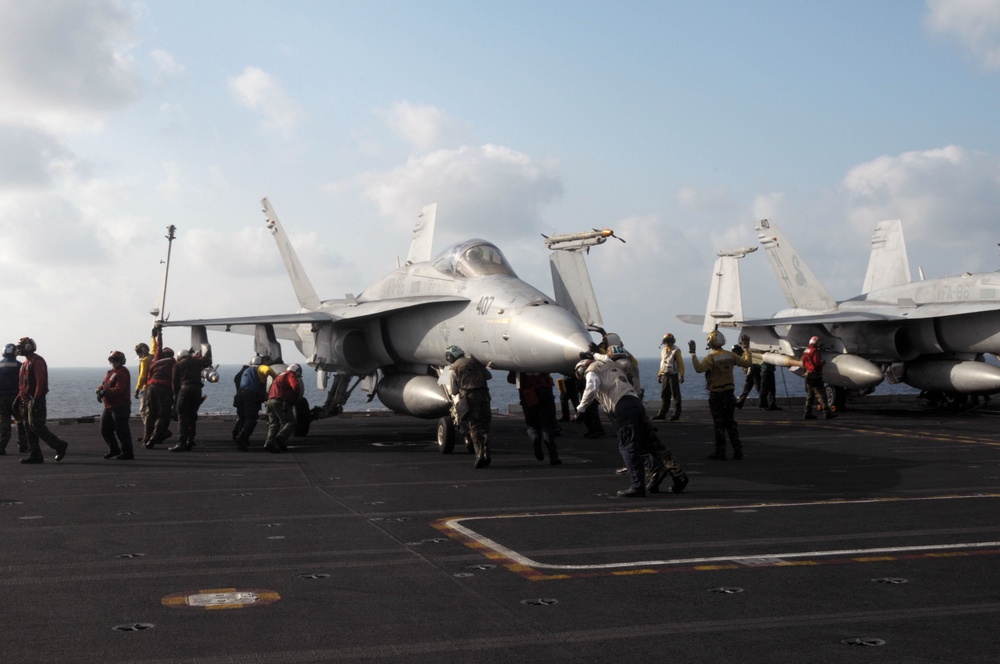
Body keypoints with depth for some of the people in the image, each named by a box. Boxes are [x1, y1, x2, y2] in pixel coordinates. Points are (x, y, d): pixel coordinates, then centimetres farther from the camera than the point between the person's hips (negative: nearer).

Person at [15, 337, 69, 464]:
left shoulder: (37, 361, -12)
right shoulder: (26, 362, 19)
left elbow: (40, 381, -20)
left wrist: (36, 399, -25)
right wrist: (19, 398, 20)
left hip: (35, 400, -10)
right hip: (26, 400, 10)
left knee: (35, 425, -13)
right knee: (28, 427, 7)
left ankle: (59, 445, -5)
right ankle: (34, 454, 8)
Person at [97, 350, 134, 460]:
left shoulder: (122, 373, -14)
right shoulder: (111, 372, 17)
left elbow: (119, 389, -23)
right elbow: (104, 385, 18)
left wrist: (105, 391, -25)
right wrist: (100, 390, -3)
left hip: (120, 407, -10)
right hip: (109, 406, 10)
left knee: (121, 430, -7)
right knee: (105, 428, 15)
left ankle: (127, 453, 1)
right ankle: (114, 449, 29)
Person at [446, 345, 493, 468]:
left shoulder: (454, 368, 2)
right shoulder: (474, 361, 13)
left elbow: (454, 391, 2)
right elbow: (489, 376, 19)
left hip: (468, 397, -3)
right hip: (483, 394, 3)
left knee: (474, 426, -1)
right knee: (484, 425, 10)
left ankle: (480, 453, -15)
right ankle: (486, 454, 6)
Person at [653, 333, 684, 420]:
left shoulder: (676, 351, -6)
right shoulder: (663, 351, 15)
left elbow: (680, 364, -9)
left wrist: (681, 375, -15)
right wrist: (659, 375, 18)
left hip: (673, 376, -7)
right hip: (665, 376, 7)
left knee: (676, 395, -1)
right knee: (664, 395, 7)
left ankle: (676, 414, 3)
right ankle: (662, 413, 9)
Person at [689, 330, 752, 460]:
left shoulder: (711, 357, -15)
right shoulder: (730, 355, 3)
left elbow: (699, 368, -30)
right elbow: (746, 363, 10)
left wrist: (693, 353, -26)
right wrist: (746, 348, 21)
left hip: (716, 395, -5)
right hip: (729, 392, 5)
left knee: (719, 424, 0)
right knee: (731, 423, 12)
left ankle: (720, 452, 2)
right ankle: (737, 451, 11)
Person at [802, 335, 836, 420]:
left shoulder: (805, 351, 14)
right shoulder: (815, 351, -14)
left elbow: (803, 364, 18)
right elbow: (818, 363, -21)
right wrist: (823, 363, -2)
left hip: (808, 374, 9)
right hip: (815, 375, -9)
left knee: (809, 395, 12)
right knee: (821, 394, -6)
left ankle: (808, 413, 10)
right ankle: (827, 412, -6)